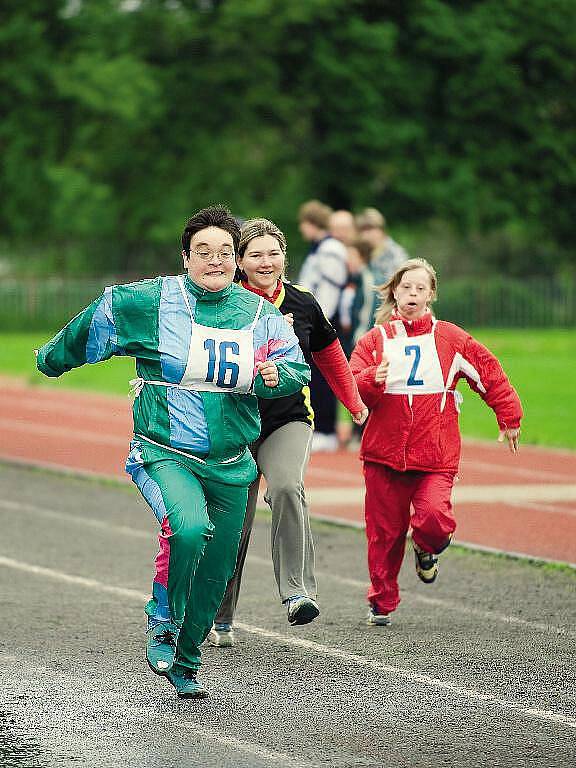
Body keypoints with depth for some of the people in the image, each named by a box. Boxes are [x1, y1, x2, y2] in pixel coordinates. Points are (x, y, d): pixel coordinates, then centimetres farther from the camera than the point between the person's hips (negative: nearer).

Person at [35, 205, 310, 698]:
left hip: (230, 464, 4)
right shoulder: (148, 302, -6)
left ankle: (185, 662, 30)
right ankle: (162, 622, -8)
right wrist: (53, 358, 25)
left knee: (215, 572, 9)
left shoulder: (259, 314, 3)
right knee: (188, 526, -32)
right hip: (164, 454, -4)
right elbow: (94, 325, 11)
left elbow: (298, 368, 11)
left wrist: (276, 375, -13)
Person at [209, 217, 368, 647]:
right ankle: (221, 620, 23)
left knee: (287, 487, -29)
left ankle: (298, 593, -32)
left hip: (290, 420, 1)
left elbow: (329, 354, 19)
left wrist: (354, 404, 27)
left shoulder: (303, 303, 2)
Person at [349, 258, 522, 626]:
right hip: (385, 453, 1)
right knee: (385, 531, 5)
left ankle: (427, 548, 15)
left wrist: (509, 417, 15)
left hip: (436, 456, -1)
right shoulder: (375, 339, 5)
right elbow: (352, 387, -2)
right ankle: (382, 602, 23)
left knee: (434, 516, -21)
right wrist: (373, 379, -24)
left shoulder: (450, 338, 4)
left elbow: (490, 372, 13)